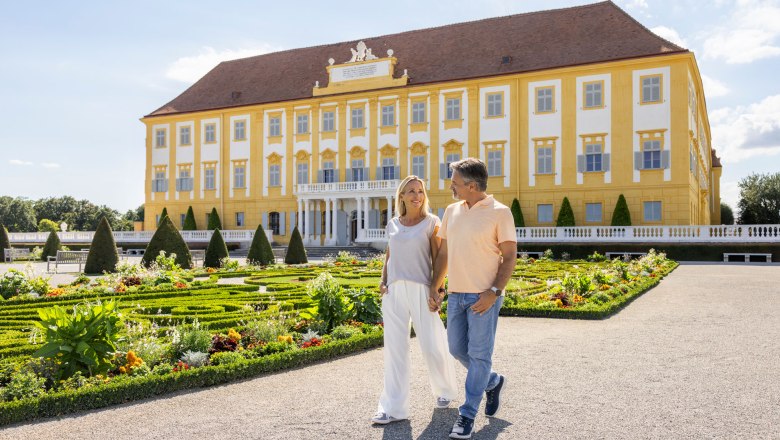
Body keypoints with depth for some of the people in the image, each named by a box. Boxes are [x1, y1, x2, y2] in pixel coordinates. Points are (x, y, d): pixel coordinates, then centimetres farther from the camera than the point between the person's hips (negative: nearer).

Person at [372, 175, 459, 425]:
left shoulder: (431, 222, 1)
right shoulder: (393, 224, 11)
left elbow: (438, 259, -3)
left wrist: (437, 289, -12)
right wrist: (382, 282, 4)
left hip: (420, 290, -3)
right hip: (394, 292, 3)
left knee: (432, 346, 4)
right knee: (395, 348, 2)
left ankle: (445, 390, 32)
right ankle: (393, 407, 7)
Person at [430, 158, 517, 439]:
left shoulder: (499, 212, -8)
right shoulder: (452, 211, 9)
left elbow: (510, 256, -8)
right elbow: (443, 253, 15)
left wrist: (494, 292, -17)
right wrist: (433, 287, 10)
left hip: (484, 297, -6)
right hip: (456, 294, 6)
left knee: (479, 355, 0)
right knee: (457, 349, 13)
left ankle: (467, 415, 11)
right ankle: (493, 382, 37)